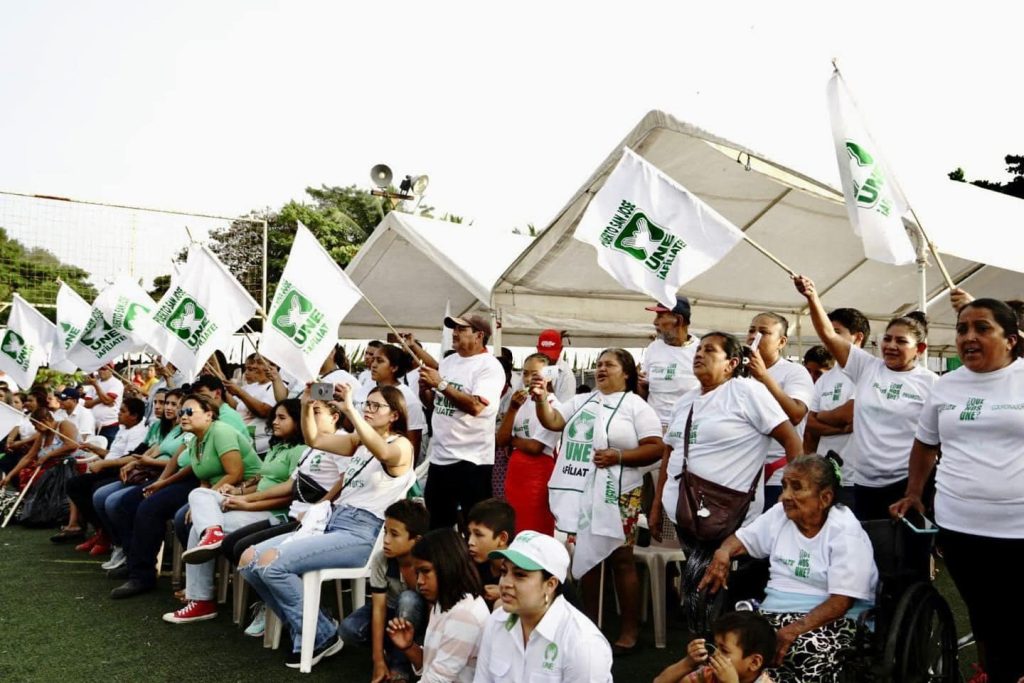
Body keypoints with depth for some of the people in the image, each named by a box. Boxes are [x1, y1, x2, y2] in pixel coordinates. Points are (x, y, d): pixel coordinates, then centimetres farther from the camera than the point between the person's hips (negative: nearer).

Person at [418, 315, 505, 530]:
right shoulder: (449, 361, 12)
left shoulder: (490, 366, -12)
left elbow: (476, 406, -26)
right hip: (439, 456, 8)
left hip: (470, 459, -8)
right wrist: (425, 388, -2)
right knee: (437, 524, 17)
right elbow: (433, 401, 19)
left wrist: (440, 384, -21)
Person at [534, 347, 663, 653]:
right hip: (581, 493, 6)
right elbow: (552, 422, 6)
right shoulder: (581, 401, 15)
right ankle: (590, 624, 25)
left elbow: (655, 448, -10)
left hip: (616, 495, -5)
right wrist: (541, 399, -12)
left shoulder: (636, 405, -3)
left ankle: (629, 630, 12)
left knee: (620, 559, 1)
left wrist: (618, 456, -21)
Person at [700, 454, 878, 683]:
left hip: (831, 621, -4)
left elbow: (842, 602, -17)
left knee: (809, 650, -39)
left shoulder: (846, 533, -10)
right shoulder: (780, 514, 9)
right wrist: (723, 552, -5)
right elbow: (741, 539, 21)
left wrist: (794, 630, -29)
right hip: (774, 614, 4)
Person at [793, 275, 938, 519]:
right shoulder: (866, 367, 4)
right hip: (865, 483, 3)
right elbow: (828, 335, -2)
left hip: (907, 483, -3)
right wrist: (812, 298, -15)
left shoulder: (931, 383, -2)